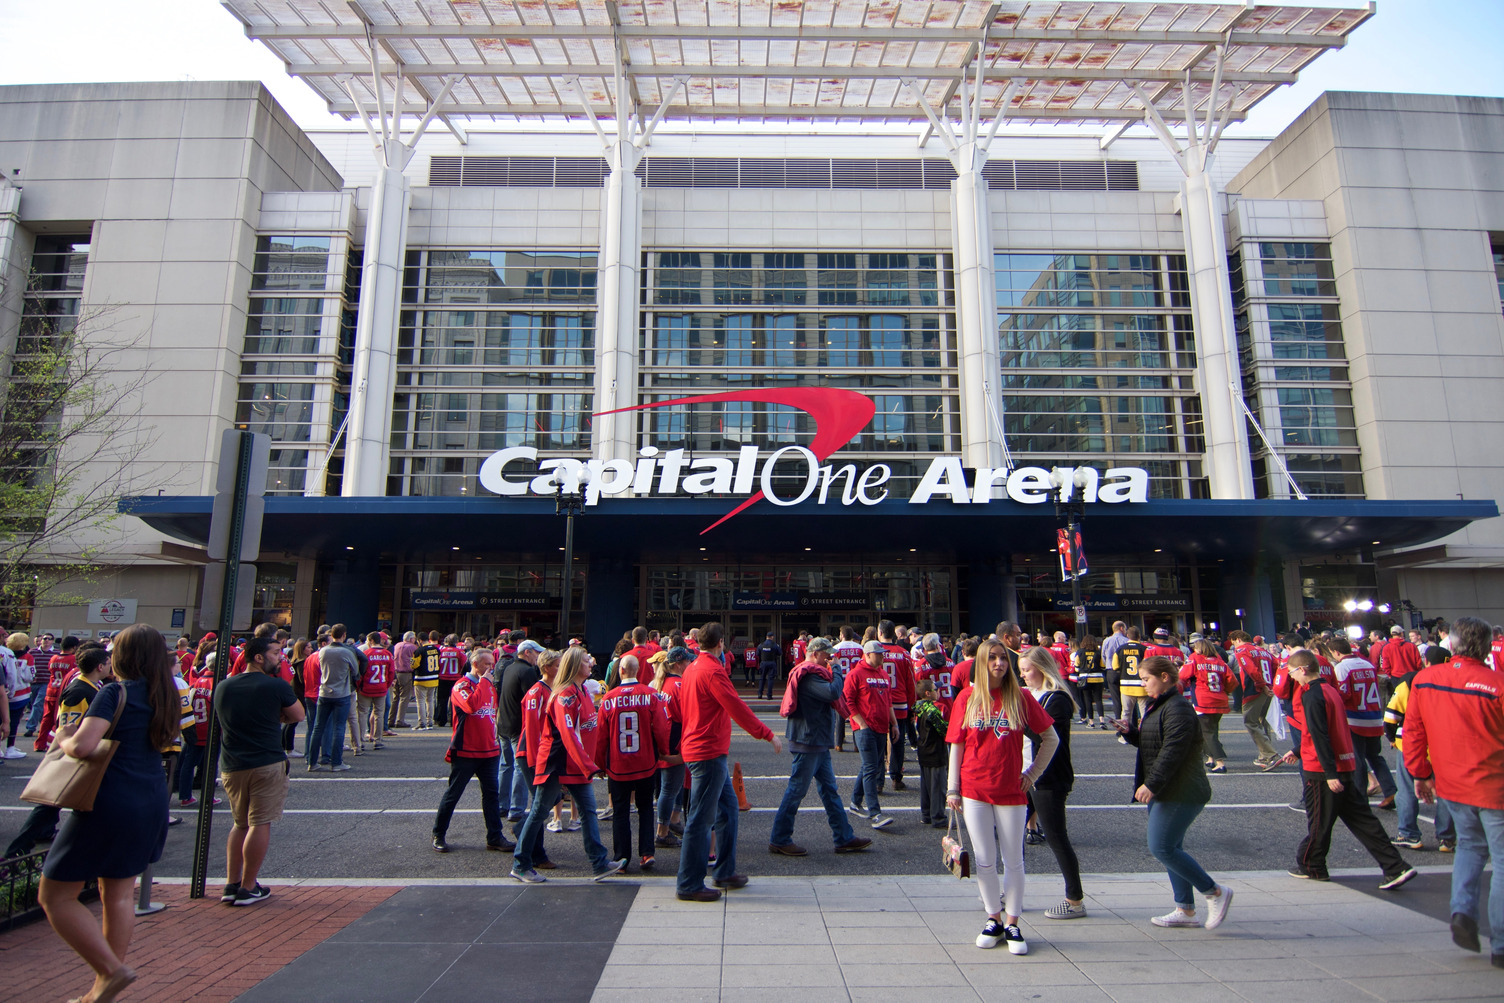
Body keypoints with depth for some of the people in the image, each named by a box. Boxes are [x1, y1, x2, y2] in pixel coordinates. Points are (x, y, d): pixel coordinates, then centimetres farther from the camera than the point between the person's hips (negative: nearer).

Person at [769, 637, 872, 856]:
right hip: (808, 741, -11)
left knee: (830, 789, 13)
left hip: (819, 742, 11)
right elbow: (833, 692, -28)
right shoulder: (808, 675, -18)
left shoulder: (812, 673, 17)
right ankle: (779, 840, 8)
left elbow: (831, 695, 19)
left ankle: (844, 838, 20)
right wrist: (837, 671, -14)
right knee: (797, 790, -2)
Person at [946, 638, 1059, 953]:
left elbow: (1051, 739, 6)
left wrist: (1032, 773, 2)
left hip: (1011, 791, 0)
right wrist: (952, 789, 0)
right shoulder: (967, 697, 0)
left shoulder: (1021, 697, -2)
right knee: (984, 860, 7)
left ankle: (1012, 924, 21)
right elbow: (956, 746, 2)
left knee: (1013, 861, 7)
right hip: (975, 791, 0)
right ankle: (994, 919, 24)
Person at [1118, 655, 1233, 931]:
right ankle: (1185, 910, 20)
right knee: (1171, 849, 13)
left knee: (1161, 848, -10)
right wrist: (1130, 732, 4)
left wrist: (1151, 784, -28)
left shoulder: (1177, 708, -18)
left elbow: (1172, 751, -25)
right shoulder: (1157, 706, 16)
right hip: (1164, 792, 10)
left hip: (1180, 794, -10)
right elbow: (1150, 743, 23)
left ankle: (1216, 892, 5)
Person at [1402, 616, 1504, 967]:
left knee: (1470, 845, 23)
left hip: (1450, 783, 4)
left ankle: (1462, 911, 7)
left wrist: (1420, 774, 14)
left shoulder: (1424, 680, -4)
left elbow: (1413, 731, 3)